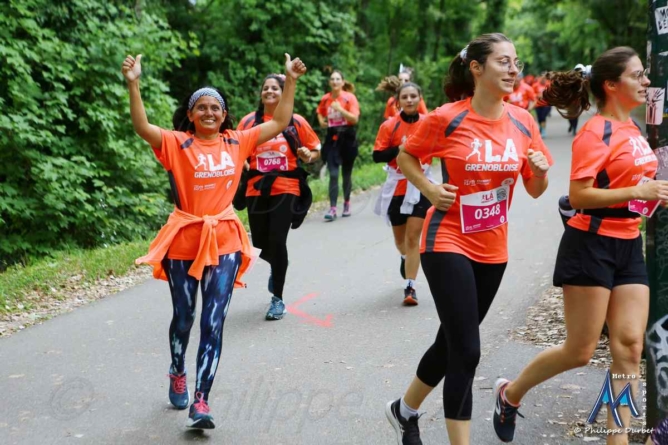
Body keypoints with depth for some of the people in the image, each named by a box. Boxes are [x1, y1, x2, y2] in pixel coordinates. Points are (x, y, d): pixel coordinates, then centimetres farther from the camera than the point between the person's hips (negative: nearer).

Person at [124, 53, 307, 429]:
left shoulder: (238, 142, 6)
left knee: (213, 323, -5)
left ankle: (201, 402, -3)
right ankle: (178, 374, 44)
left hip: (225, 242, 1)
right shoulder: (177, 143, -3)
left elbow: (280, 124, 8)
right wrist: (134, 84, -28)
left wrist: (291, 81, 4)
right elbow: (143, 127, -18)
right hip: (184, 241, -1)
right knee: (183, 319, 16)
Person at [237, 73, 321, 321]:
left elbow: (316, 149, 10)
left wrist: (309, 156, -12)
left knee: (277, 241, -12)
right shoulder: (249, 121, 3)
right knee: (260, 243, 7)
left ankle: (278, 298, 3)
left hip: (286, 188, -2)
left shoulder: (296, 121, 1)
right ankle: (277, 266, 46)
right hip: (257, 189, 2)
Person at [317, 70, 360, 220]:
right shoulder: (325, 99, 3)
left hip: (347, 137, -1)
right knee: (333, 174, -7)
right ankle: (332, 208, -11)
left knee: (346, 173, 9)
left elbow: (355, 118, -13)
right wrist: (321, 121, 2)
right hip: (332, 138, 2)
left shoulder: (349, 97, -6)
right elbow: (320, 112, 23)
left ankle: (347, 204, 28)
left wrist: (340, 109, -22)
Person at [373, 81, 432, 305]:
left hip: (420, 187, -1)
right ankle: (406, 258, 53)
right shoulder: (389, 126, -6)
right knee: (400, 237, 18)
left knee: (413, 237, -10)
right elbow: (377, 156, -9)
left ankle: (410, 287, -7)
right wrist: (398, 149, -22)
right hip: (396, 188, 1)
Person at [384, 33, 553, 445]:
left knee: (453, 341, 17)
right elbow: (405, 156, 3)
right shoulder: (446, 118, -13)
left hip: (492, 249, 6)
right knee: (467, 350, -11)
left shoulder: (523, 121, 0)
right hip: (448, 243, -5)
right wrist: (431, 190, -13)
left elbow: (535, 191, 7)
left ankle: (405, 409, 41)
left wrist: (541, 171, -14)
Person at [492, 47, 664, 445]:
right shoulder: (596, 132, -14)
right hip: (592, 245, -8)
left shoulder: (633, 129, 11)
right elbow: (578, 195, -21)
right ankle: (510, 394, 22)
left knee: (630, 347, 1)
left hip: (629, 247, 8)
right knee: (580, 351, 0)